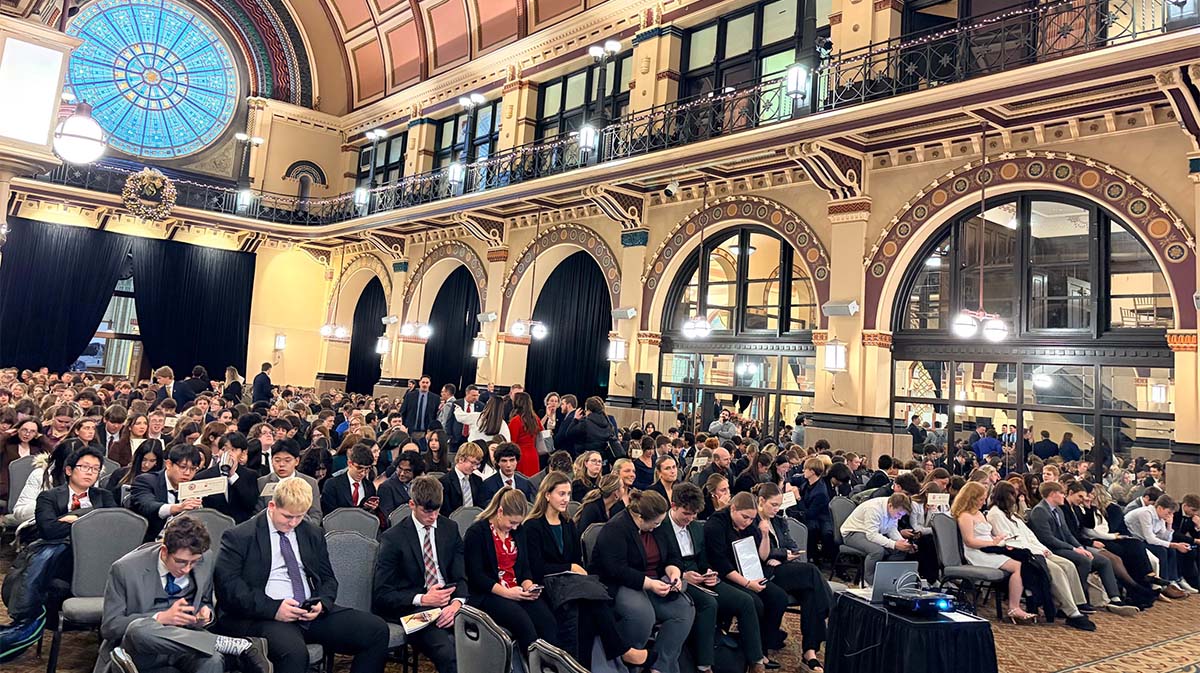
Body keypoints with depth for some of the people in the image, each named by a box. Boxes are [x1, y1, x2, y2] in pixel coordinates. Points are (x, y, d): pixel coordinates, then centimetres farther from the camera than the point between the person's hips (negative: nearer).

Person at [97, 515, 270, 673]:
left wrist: (206, 612, -11)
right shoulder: (125, 569, -12)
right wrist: (161, 618, -23)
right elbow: (109, 626, -9)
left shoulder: (205, 559, -3)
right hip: (141, 648, 1)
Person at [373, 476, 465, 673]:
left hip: (448, 601, 4)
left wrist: (457, 603, -14)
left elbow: (461, 575, 9)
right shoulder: (392, 538, -1)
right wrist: (422, 599, -16)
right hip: (414, 609, -4)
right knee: (448, 654, -34)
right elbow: (381, 595, -2)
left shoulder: (450, 529, 11)